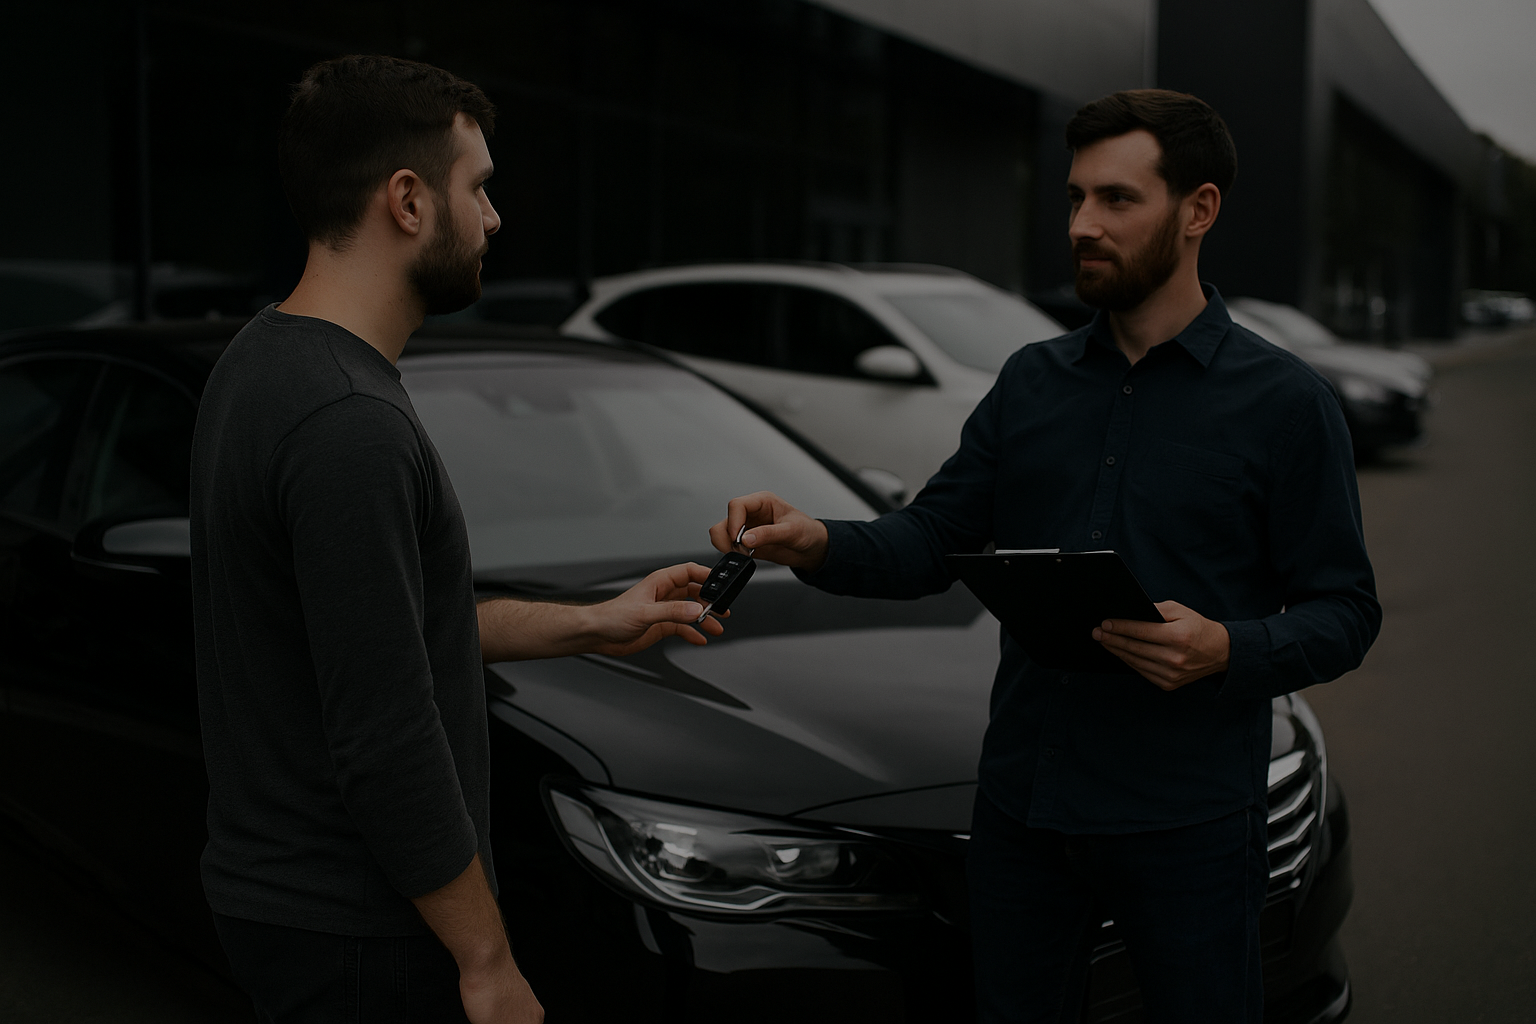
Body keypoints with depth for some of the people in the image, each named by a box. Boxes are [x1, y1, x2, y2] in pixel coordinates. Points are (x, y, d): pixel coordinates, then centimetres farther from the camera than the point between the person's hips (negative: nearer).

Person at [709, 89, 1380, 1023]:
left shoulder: (1284, 401, -5)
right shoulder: (1033, 380, 9)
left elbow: (1346, 611, -5)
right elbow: (930, 541, 6)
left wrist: (1229, 650, -24)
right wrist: (818, 543, -13)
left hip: (1187, 828, -4)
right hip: (1023, 807, 4)